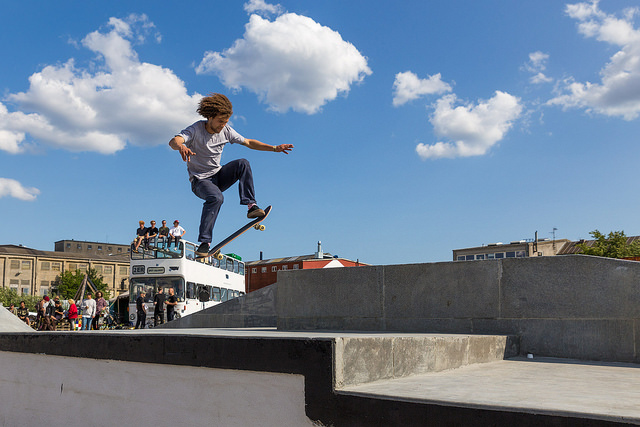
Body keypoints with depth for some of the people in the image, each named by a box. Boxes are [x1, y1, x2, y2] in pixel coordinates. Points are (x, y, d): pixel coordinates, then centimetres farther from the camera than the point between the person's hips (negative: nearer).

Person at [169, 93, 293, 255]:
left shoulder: (226, 131, -2)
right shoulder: (196, 130, -17)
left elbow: (248, 143, 7)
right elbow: (173, 141, -35)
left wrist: (274, 148, -2)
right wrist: (181, 147, -61)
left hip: (218, 176, 5)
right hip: (199, 180, -5)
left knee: (243, 163, -21)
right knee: (216, 198, -36)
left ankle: (251, 206, -24)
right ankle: (204, 243, -32)